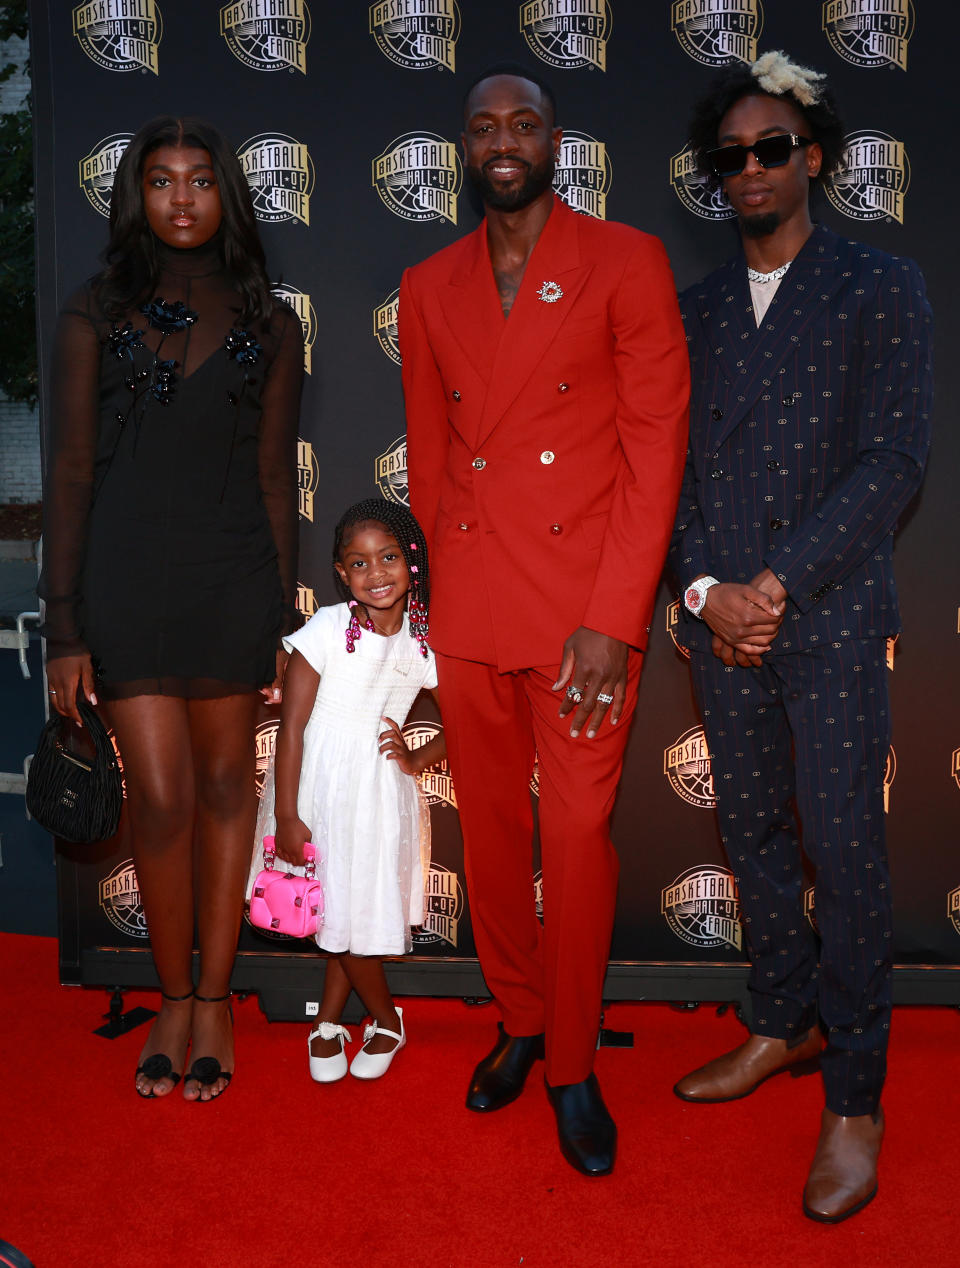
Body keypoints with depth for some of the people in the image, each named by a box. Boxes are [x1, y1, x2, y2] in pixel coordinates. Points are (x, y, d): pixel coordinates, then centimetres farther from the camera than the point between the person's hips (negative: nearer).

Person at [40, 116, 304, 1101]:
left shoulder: (268, 324, 8)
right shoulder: (94, 313, 4)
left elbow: (275, 477, 8)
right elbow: (69, 474, 2)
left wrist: (284, 621, 5)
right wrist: (64, 626, -3)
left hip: (232, 577, 1)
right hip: (126, 575, -1)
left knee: (224, 784, 8)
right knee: (161, 797, -3)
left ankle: (214, 1000, 22)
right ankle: (174, 1000, 19)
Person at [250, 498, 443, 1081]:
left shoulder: (424, 641, -2)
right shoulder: (328, 628, -12)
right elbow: (292, 727, -12)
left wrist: (418, 759, -4)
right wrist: (285, 816, -13)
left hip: (380, 790, 2)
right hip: (315, 783, -2)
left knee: (361, 912, 7)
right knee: (337, 911, 8)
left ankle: (328, 1021, 32)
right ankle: (386, 1019, 31)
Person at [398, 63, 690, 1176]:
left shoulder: (627, 263, 0)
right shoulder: (427, 287, 12)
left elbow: (656, 445, -6)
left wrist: (612, 618, -12)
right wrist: (442, 590, 9)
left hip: (586, 609, -3)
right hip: (469, 606, 4)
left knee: (578, 836, 0)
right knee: (489, 829, 12)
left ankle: (571, 1065, 19)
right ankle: (518, 1021, 33)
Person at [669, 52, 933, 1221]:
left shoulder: (881, 291, 2)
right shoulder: (694, 308, 13)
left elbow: (891, 466, -7)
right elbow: (668, 465, 9)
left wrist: (776, 584, -13)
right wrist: (705, 589, -6)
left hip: (830, 614, -4)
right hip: (721, 615, 4)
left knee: (843, 846, -3)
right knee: (752, 831, 12)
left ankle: (853, 1099, 11)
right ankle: (782, 1025, 31)